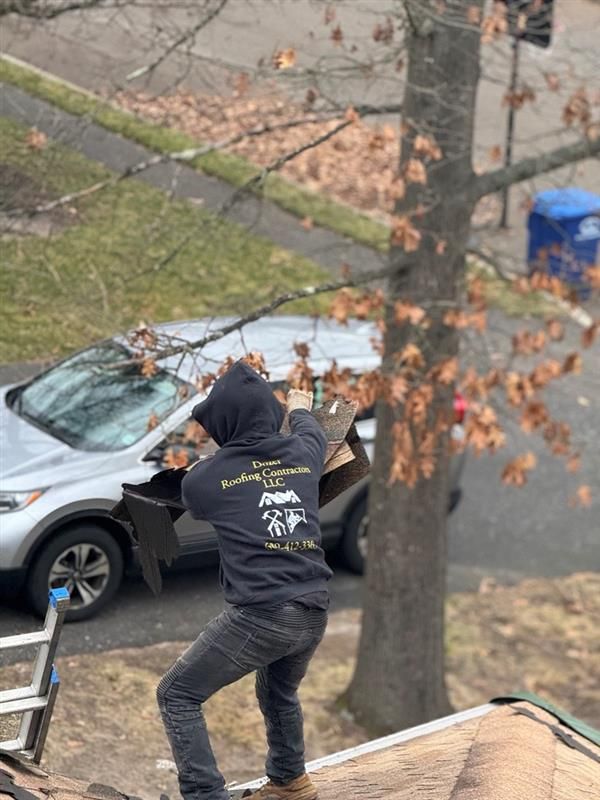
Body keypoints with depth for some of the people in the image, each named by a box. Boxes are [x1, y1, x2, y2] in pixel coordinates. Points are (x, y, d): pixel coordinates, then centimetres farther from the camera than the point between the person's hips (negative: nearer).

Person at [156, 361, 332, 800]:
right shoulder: (301, 453, 7)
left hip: (259, 614, -6)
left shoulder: (204, 478, -3)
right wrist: (300, 407, 56)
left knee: (178, 696, 8)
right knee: (280, 692, 33)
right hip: (313, 611, 6)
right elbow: (314, 434, 33)